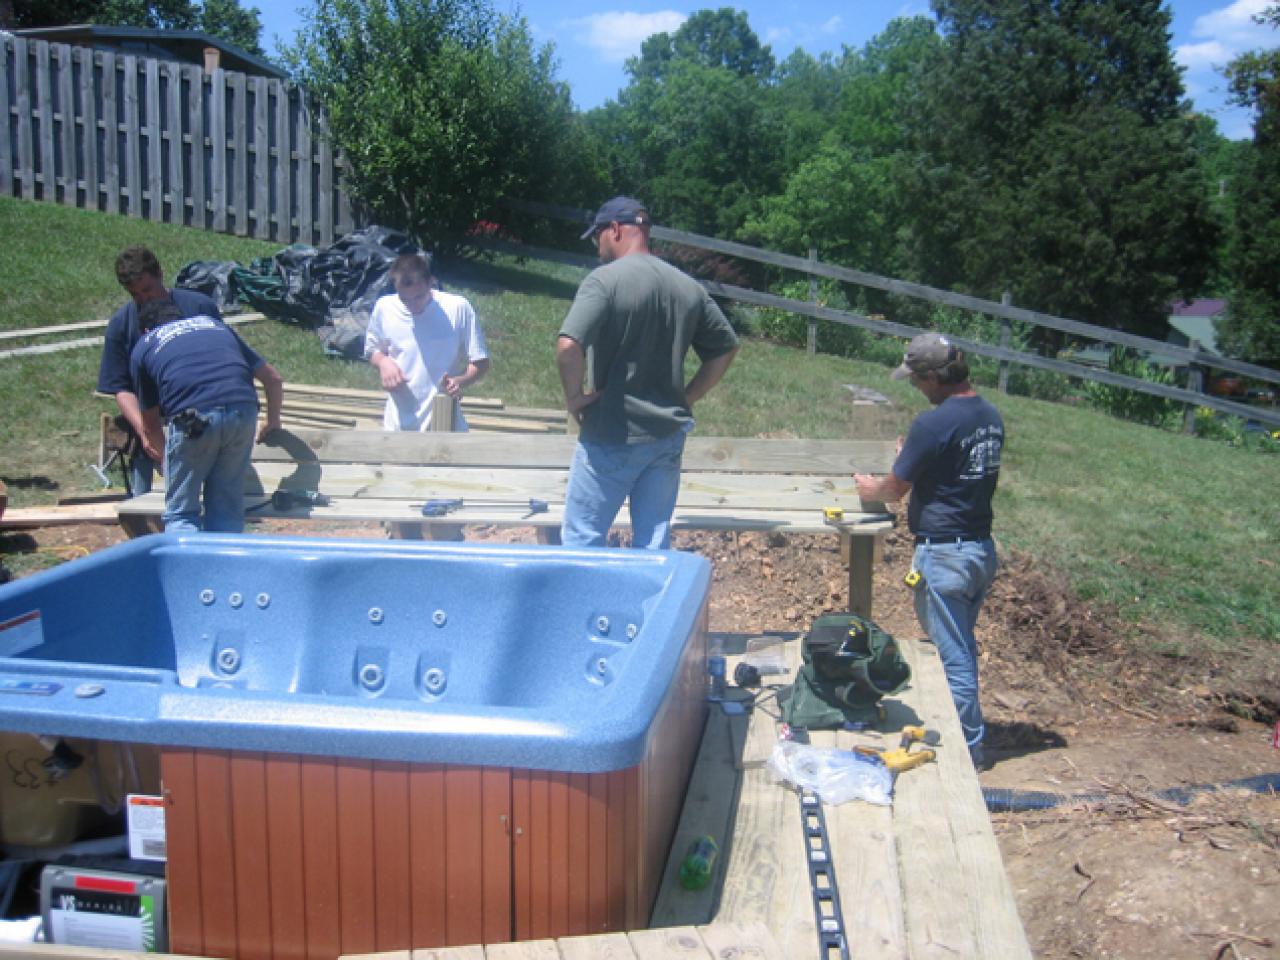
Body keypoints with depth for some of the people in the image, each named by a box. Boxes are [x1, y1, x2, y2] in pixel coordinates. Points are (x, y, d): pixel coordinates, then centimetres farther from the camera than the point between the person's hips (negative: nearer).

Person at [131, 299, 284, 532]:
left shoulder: (143, 347, 25)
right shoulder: (215, 324, 32)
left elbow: (150, 424, 31)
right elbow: (273, 378, 32)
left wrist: (166, 456, 50)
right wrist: (273, 421, 47)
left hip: (194, 419, -3)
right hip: (243, 412, 3)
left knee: (181, 513, 11)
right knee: (227, 510, 15)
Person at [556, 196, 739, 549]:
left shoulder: (605, 279, -12)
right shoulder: (689, 288, 8)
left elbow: (568, 345, -25)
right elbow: (726, 347, 15)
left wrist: (574, 396, -10)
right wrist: (685, 399, 14)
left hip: (612, 438, -6)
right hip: (668, 435, 6)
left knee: (582, 539, 6)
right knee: (655, 543, 12)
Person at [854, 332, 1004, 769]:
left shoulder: (933, 424, -20)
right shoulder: (991, 417, 5)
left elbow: (895, 489, -10)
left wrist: (869, 487, 11)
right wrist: (914, 456, 18)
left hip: (943, 554, -9)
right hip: (983, 548, 9)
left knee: (952, 655, 4)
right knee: (962, 647, 21)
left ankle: (970, 748, 14)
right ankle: (962, 729, 35)